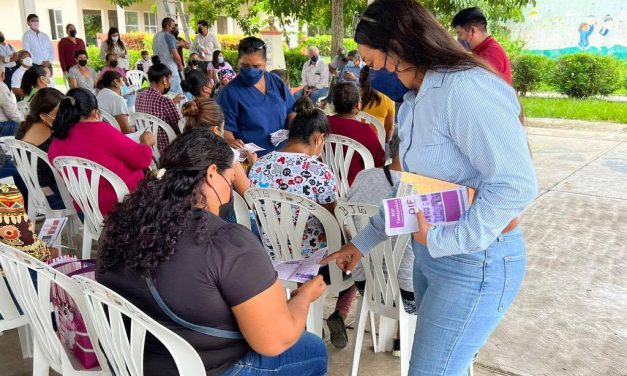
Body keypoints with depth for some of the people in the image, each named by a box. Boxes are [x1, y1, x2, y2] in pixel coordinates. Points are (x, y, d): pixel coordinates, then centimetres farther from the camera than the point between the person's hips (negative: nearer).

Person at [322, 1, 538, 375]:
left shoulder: (465, 88, -21)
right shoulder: (412, 102, 9)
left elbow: (517, 184, -26)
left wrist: (442, 240, -20)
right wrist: (362, 242, 15)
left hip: (475, 262, -8)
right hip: (430, 255, 8)